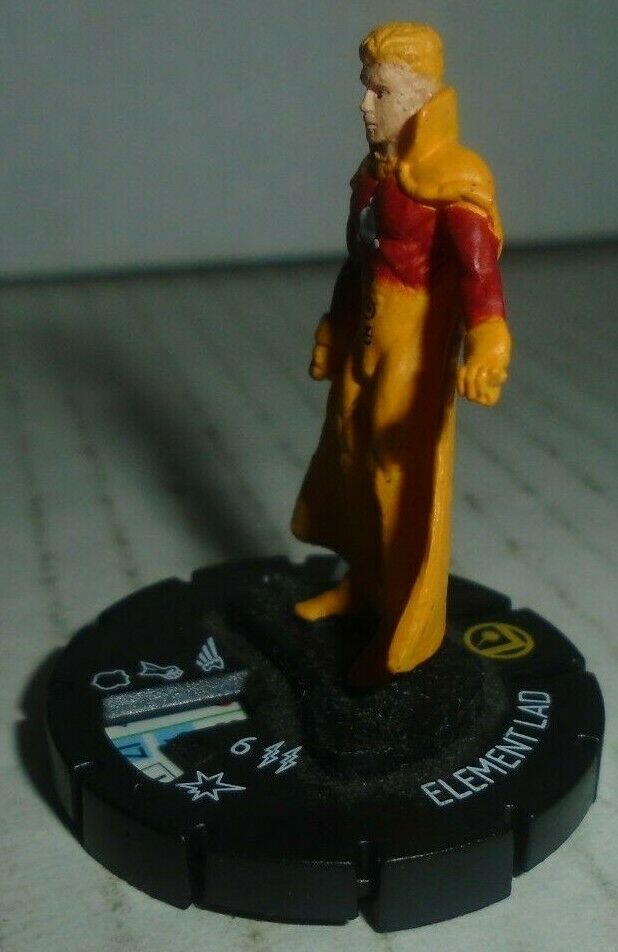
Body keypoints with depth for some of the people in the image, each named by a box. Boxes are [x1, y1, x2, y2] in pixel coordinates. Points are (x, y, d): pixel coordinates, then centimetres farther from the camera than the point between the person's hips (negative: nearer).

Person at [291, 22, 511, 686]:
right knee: (352, 463, 19)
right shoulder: (373, 170, 7)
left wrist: (485, 350, -46)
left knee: (408, 486, 1)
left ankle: (411, 631, 16)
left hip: (415, 350, -8)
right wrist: (332, 331, 24)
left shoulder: (453, 177, -18)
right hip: (363, 343, 8)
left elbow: (478, 269, -31)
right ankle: (365, 582, 41)